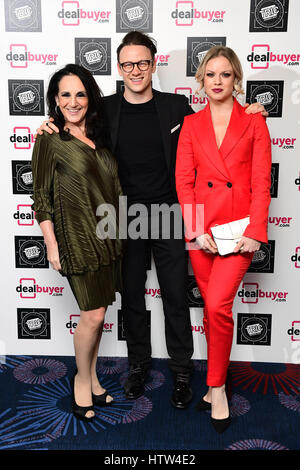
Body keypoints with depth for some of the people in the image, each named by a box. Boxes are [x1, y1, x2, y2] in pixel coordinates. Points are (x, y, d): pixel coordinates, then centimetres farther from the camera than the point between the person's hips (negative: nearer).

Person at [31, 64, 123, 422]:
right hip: (77, 236, -6)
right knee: (93, 315, -3)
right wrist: (51, 243, -10)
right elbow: (41, 196, -6)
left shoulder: (98, 135, 11)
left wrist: (119, 230, 13)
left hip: (108, 234, 6)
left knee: (97, 312, 13)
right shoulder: (50, 138, -6)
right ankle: (82, 380, 22)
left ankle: (92, 378, 31)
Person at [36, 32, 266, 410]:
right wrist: (52, 128, -6)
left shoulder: (176, 106, 0)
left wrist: (245, 115, -2)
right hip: (125, 218, 1)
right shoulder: (105, 109, 2)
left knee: (176, 297, 7)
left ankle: (181, 371, 26)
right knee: (131, 296, 13)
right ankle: (138, 363, 34)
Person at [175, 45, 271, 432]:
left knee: (218, 306, -13)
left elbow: (262, 182, 0)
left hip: (239, 226, -2)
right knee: (211, 309, 9)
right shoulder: (192, 124, 10)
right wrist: (196, 230, -7)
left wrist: (254, 231, -10)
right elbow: (183, 181, 4)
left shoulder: (253, 122, 5)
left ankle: (217, 388, 7)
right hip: (201, 228, 3)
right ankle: (217, 384, 26)